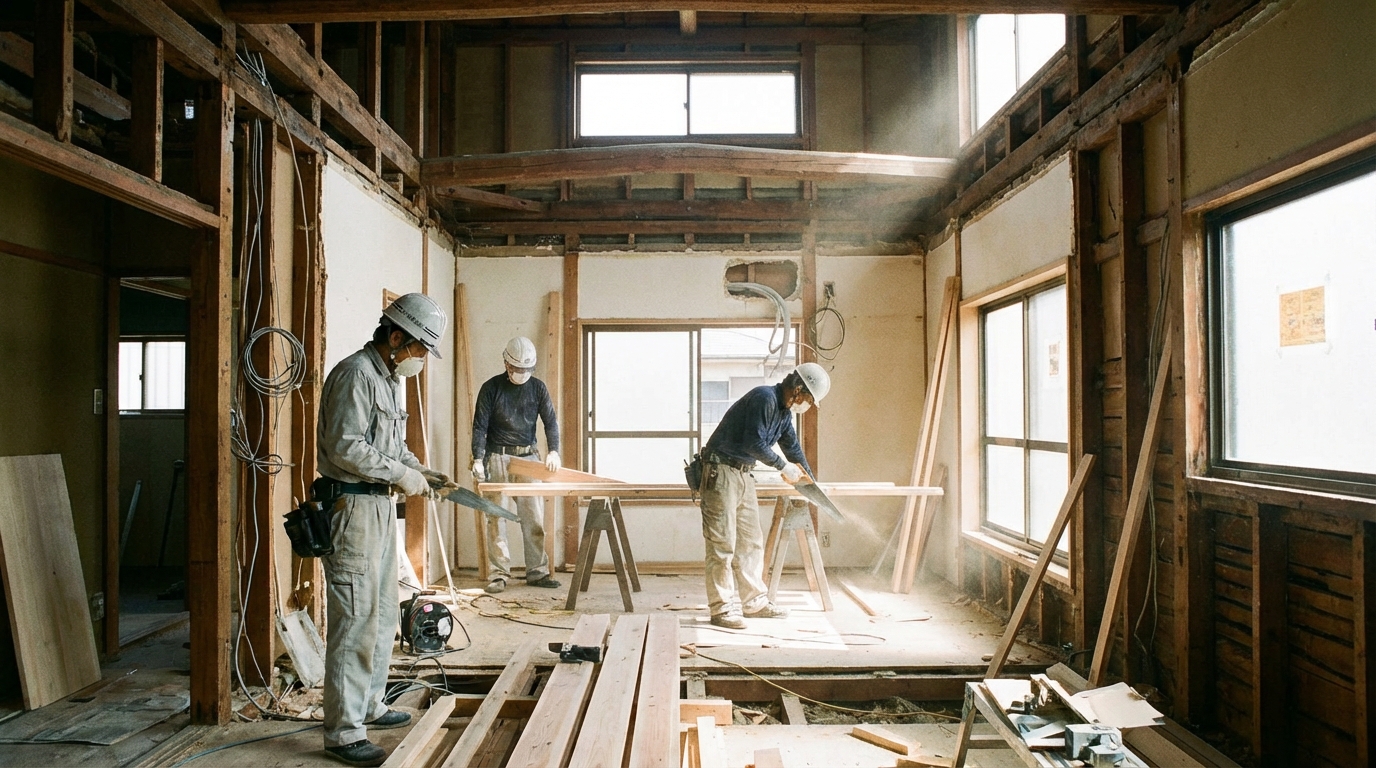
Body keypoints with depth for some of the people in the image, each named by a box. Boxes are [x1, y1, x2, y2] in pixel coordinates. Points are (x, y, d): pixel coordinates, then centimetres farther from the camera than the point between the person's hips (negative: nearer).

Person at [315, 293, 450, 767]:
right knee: (356, 620, -7)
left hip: (380, 505, 11)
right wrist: (401, 475, -16)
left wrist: (419, 470, 11)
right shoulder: (355, 375, -15)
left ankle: (369, 706, 31)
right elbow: (345, 447, -22)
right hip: (351, 507, -11)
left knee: (383, 612, 17)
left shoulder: (388, 379, 17)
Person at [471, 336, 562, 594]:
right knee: (496, 517, -2)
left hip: (528, 456, 2)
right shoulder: (491, 387, -1)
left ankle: (537, 572, 10)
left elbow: (551, 421, 3)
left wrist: (554, 451, -13)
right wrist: (478, 459, -15)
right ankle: (499, 574, 4)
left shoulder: (537, 387, 6)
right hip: (498, 457, -2)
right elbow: (479, 426, -4)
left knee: (534, 517, 3)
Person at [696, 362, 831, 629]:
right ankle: (722, 609, -2)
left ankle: (754, 602, 22)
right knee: (722, 544, -7)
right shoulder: (764, 398, -18)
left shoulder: (784, 411, 12)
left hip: (743, 474, 10)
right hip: (720, 473, -10)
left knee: (751, 542, 13)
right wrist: (783, 467, -11)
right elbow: (754, 444, -22)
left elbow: (792, 446, 25)